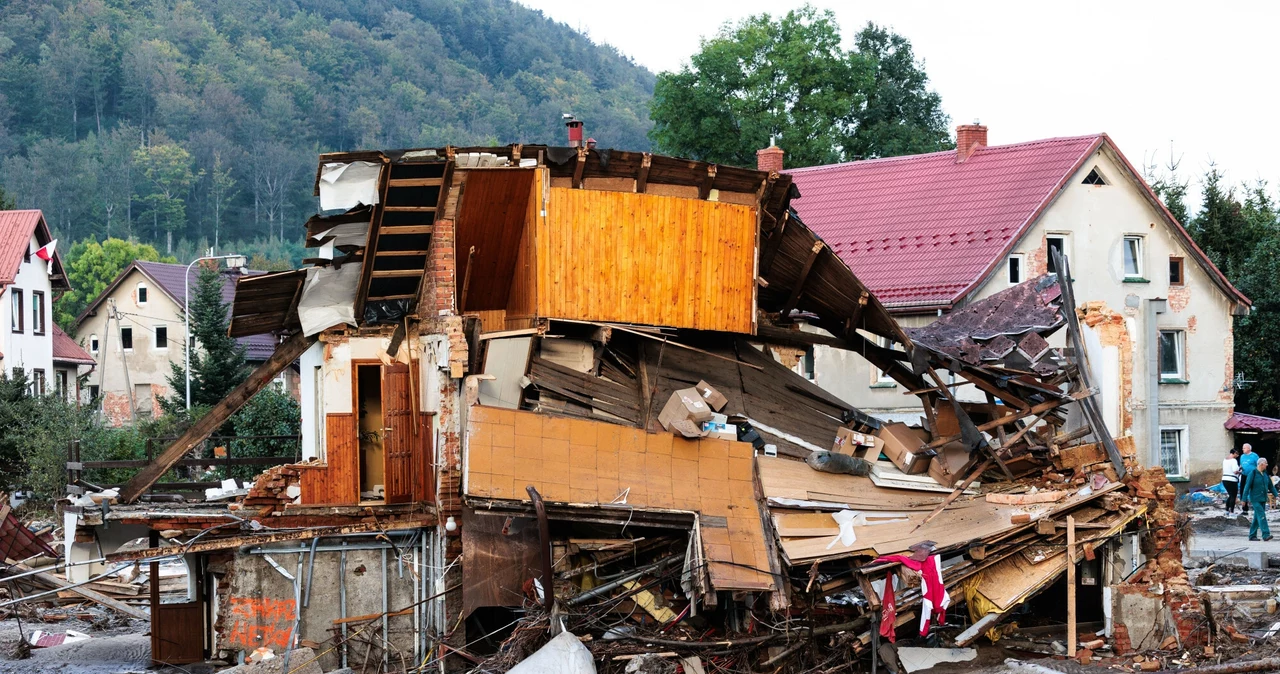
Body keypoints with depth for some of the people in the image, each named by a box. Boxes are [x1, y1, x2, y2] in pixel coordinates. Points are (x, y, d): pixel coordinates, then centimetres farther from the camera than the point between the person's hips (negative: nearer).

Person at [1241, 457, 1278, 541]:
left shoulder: (1265, 474, 9)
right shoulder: (1252, 474, -12)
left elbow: (1270, 485, 17)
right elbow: (1247, 486, -11)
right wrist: (1244, 499, -13)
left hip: (1263, 499, 7)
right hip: (1255, 499, -7)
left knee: (1257, 517, 9)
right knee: (1261, 516, -15)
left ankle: (1252, 536, 15)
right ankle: (1265, 535, -20)